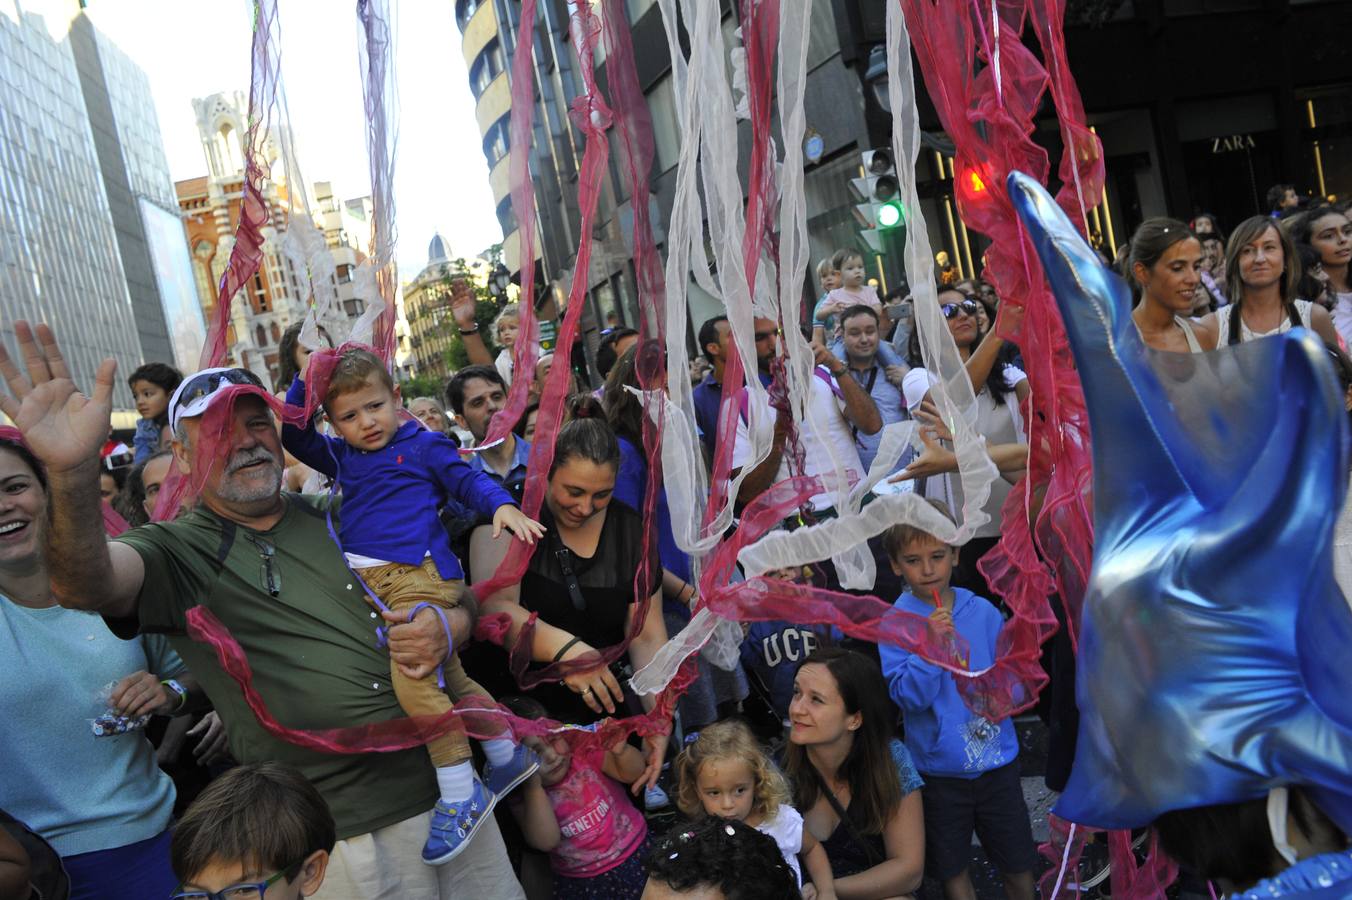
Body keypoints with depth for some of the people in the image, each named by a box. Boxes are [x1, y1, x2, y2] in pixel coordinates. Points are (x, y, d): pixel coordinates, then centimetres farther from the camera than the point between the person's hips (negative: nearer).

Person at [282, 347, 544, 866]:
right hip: (367, 582, 7)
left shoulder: (423, 445, 5)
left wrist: (503, 506, -17)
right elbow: (293, 437, 22)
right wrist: (304, 380, 13)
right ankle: (508, 757, 29)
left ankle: (462, 796, -10)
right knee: (448, 678, 13)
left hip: (418, 575, -7)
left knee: (414, 681, -22)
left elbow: (468, 481, 1)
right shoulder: (341, 458, 21)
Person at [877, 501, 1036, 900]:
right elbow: (908, 698, -18)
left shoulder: (983, 612, -3)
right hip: (940, 767, -2)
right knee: (952, 868, 16)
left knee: (1018, 863, 17)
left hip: (997, 758, 2)